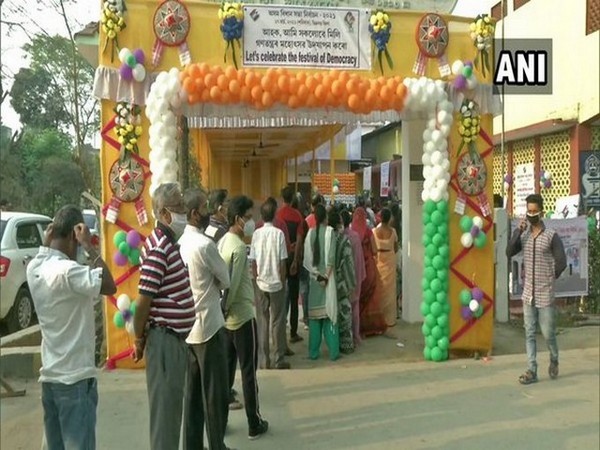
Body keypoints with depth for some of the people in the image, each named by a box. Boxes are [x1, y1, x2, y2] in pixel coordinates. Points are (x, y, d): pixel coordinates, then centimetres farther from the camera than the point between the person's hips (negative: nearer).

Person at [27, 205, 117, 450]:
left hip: (49, 376, 9)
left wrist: (46, 244, 12)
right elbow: (109, 286, -29)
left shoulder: (35, 268, 4)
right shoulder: (67, 271, -22)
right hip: (75, 378, -9)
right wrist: (88, 246, -22)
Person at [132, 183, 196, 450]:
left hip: (176, 337, 9)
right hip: (164, 338, -9)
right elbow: (143, 300, -20)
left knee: (172, 402, 20)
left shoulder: (171, 242, 10)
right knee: (164, 405, 3)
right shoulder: (158, 248, -20)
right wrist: (139, 340, -11)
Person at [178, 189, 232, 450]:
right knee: (215, 393, 5)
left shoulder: (180, 243, 6)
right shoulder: (205, 244, -19)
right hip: (209, 326, -8)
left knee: (192, 391, 15)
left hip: (187, 327, 8)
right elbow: (226, 281, -8)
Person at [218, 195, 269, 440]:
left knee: (226, 369, 15)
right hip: (242, 315, -8)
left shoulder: (223, 241, 8)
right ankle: (254, 424, 14)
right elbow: (232, 284, -23)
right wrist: (226, 309, -10)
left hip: (228, 316, 8)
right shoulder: (239, 247, -19)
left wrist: (224, 310, 12)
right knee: (249, 371, 3)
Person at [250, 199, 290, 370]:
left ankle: (263, 360, 14)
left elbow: (253, 262, 0)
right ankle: (279, 359, 11)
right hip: (276, 283, -2)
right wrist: (283, 282, 3)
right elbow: (282, 262, -8)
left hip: (260, 284, 2)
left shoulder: (256, 234, -2)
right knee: (277, 322, 6)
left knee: (262, 322, 9)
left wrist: (256, 279, 11)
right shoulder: (278, 233, -9)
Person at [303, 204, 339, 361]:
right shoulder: (329, 231, -8)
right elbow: (331, 257, -14)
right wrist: (326, 276, -8)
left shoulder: (310, 232, 1)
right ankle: (333, 352, 5)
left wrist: (317, 275, -2)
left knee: (314, 314, 8)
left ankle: (313, 351, 13)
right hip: (327, 277, -3)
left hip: (314, 278, 3)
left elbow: (307, 259, -3)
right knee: (329, 313, 2)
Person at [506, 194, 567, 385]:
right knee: (529, 334, 7)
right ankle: (531, 371, 13)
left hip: (545, 295, -4)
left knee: (548, 333, 6)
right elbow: (509, 252, -7)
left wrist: (550, 278, 1)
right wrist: (518, 231, -14)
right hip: (528, 294, 4)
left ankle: (554, 361, 34)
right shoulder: (523, 235, 5)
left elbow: (561, 262, -9)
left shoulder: (551, 236, -9)